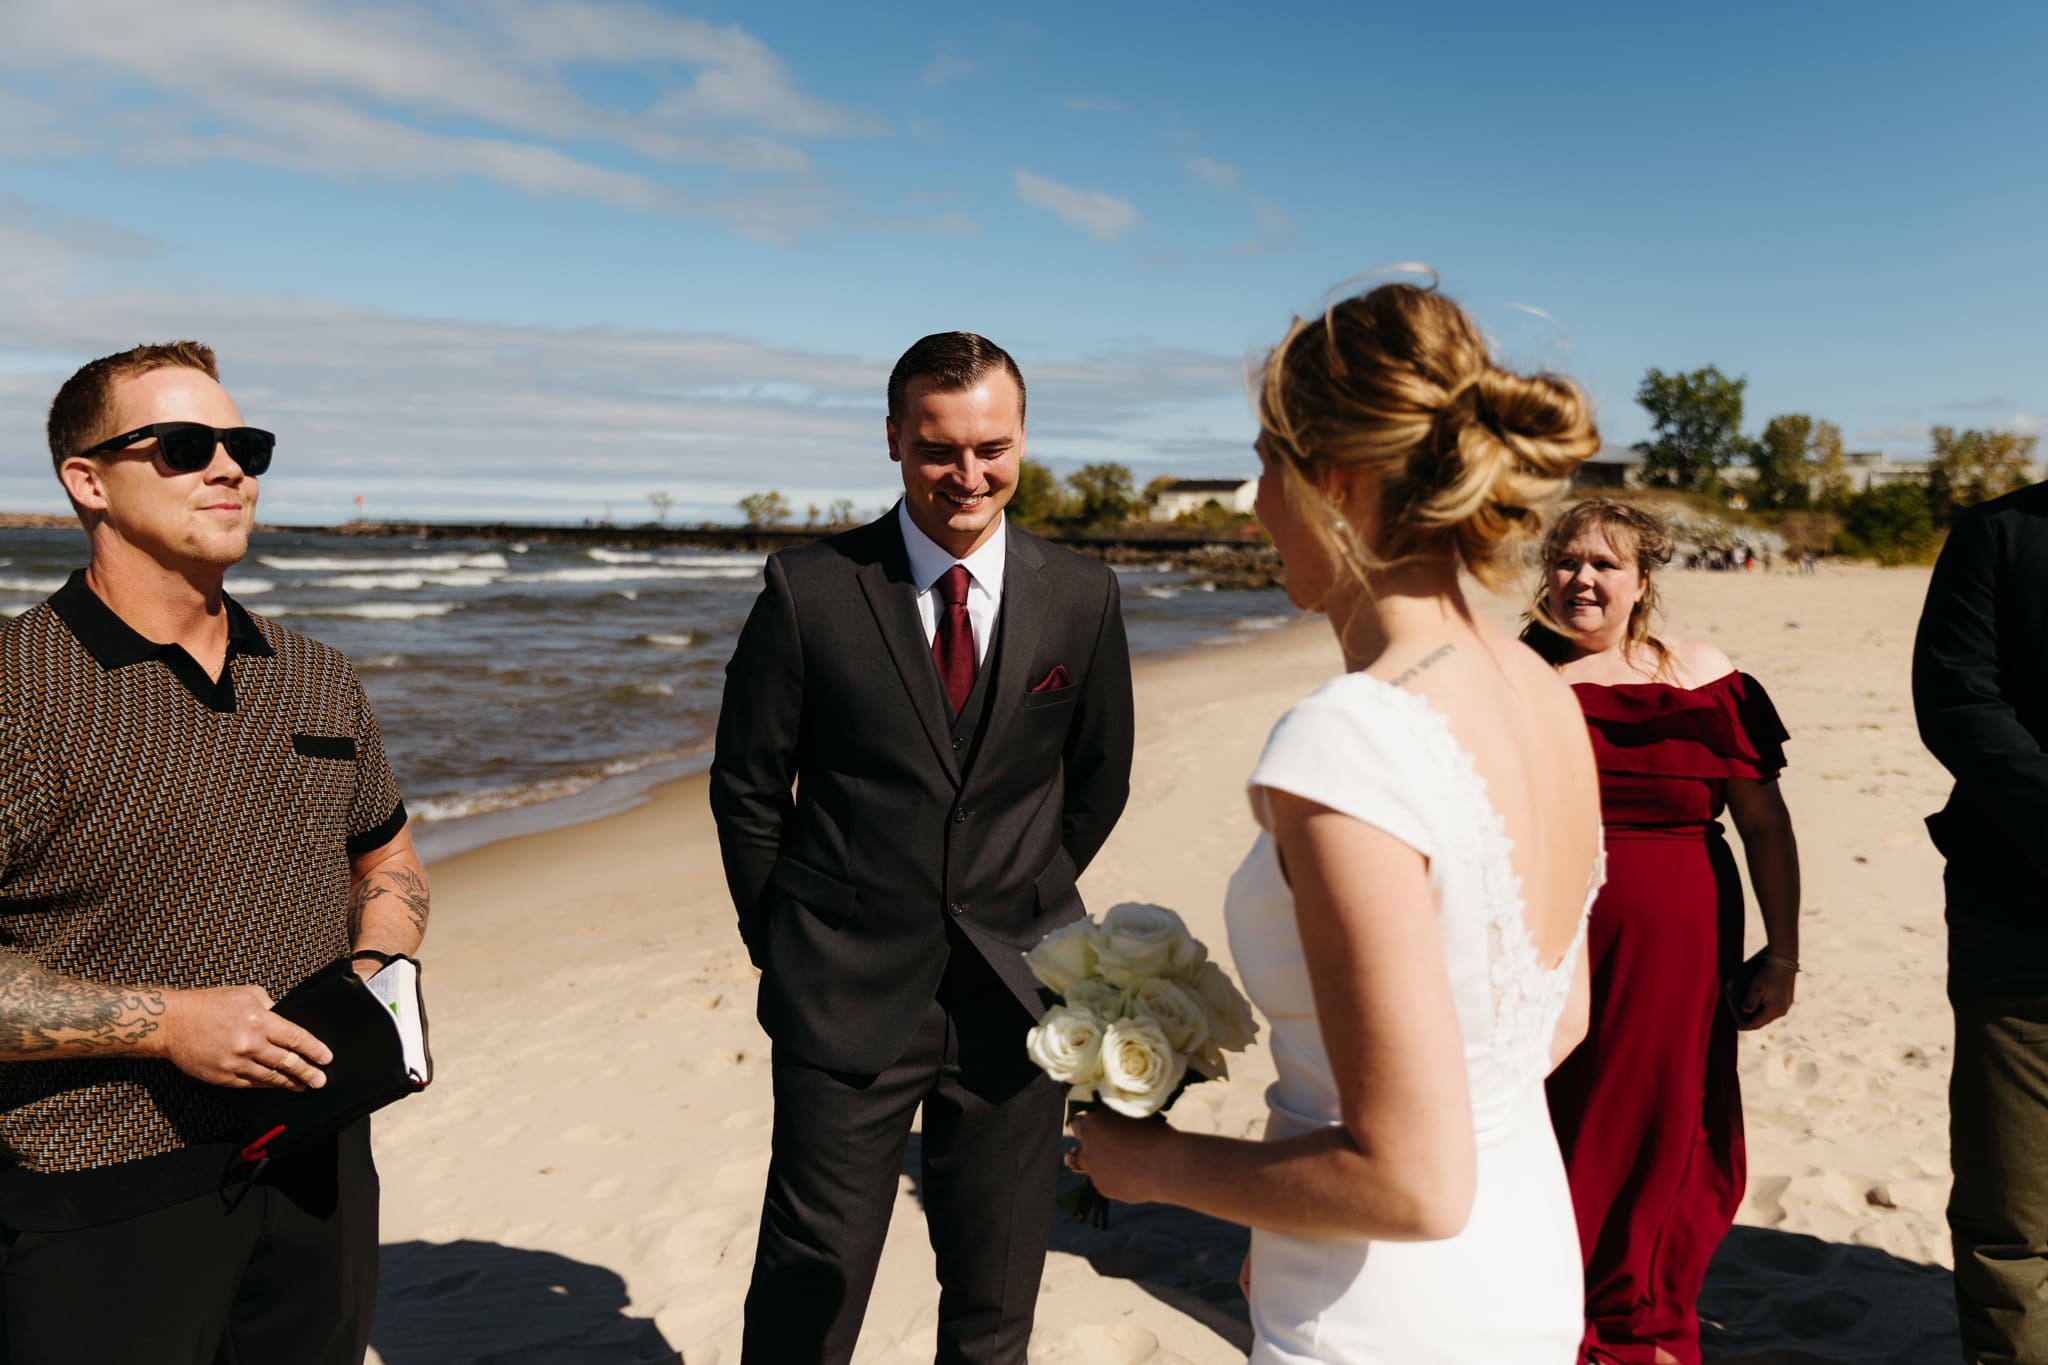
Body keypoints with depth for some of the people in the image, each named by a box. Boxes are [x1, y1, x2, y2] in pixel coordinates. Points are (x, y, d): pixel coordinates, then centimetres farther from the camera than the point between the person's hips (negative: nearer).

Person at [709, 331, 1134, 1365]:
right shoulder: (808, 590, -6)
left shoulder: (1082, 598, 0)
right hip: (848, 998, -2)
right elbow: (746, 787, 2)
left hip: (1015, 994, 2)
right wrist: (788, 945, 5)